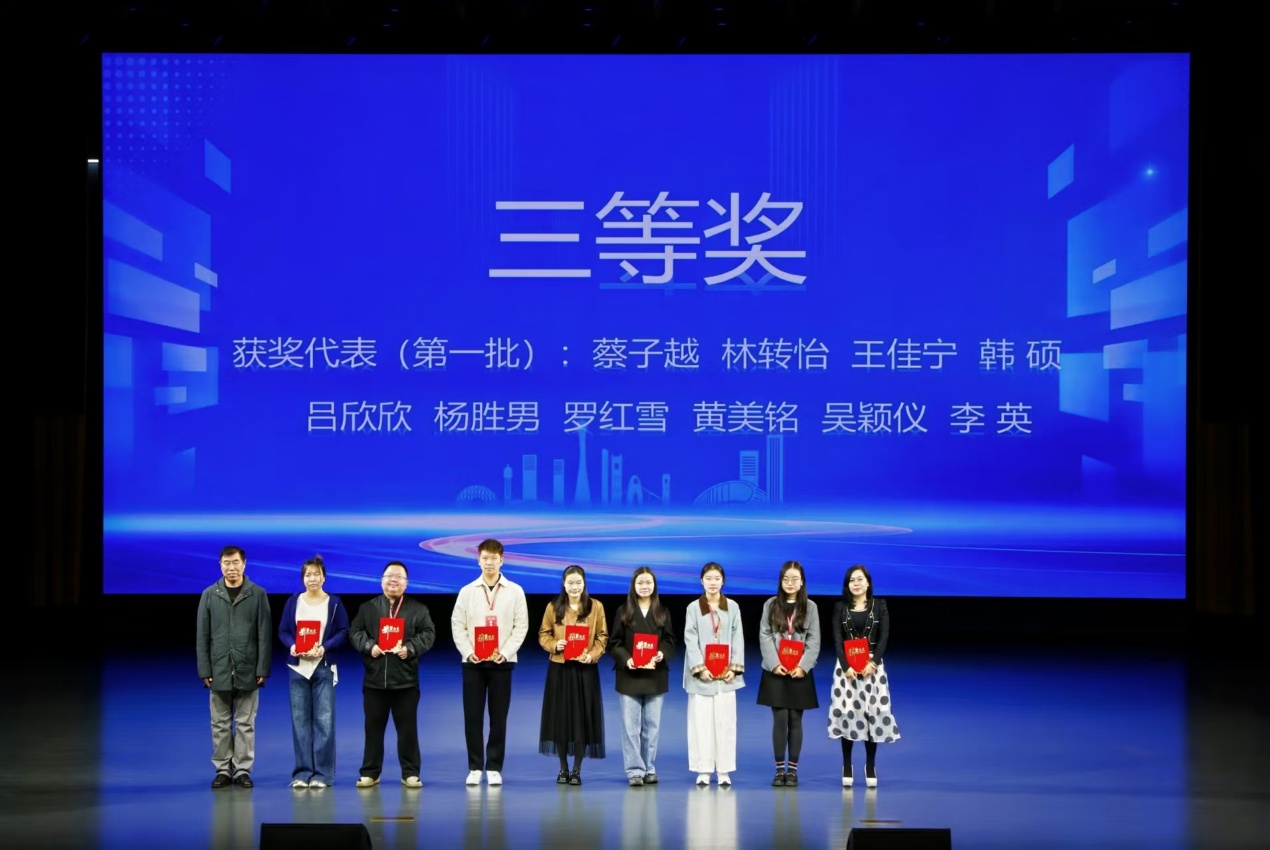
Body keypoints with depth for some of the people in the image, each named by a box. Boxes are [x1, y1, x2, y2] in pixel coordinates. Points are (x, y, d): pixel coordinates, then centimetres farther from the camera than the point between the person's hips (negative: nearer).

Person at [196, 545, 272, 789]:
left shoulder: (258, 594, 1)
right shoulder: (209, 595, 5)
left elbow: (264, 635, -1)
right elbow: (202, 636, 4)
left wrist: (263, 669, -6)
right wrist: (204, 670, -2)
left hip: (247, 670, -1)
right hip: (219, 670, 1)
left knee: (245, 724, 3)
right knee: (220, 725, 5)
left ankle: (243, 770, 9)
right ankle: (223, 770, 12)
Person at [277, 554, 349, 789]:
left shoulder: (334, 602, 2)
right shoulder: (293, 601, 6)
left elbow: (343, 632, -1)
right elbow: (283, 630, 6)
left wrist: (325, 647, -16)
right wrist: (291, 646, -14)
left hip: (324, 667, -2)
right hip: (298, 667, 2)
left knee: (324, 720, -3)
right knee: (300, 721, 3)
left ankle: (322, 773, 2)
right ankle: (302, 772, 8)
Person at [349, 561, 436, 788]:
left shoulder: (418, 609, 7)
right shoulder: (367, 608, 11)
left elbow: (428, 634, -1)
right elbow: (355, 632, 4)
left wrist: (410, 648, -17)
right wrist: (369, 646, -14)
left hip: (405, 680, -1)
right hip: (374, 679, 1)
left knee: (407, 728, 2)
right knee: (373, 728, 6)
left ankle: (410, 773, 9)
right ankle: (370, 773, 12)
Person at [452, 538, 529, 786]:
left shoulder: (515, 591, 4)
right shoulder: (467, 591, 7)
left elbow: (521, 626, 0)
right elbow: (457, 625, 3)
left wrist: (505, 652, -12)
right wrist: (468, 652, -11)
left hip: (502, 662, -1)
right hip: (473, 662, 1)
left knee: (499, 717, 2)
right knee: (472, 716, 1)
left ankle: (494, 768, 8)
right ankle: (475, 767, 8)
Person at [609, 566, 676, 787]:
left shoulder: (662, 612, 7)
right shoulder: (623, 612, 3)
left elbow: (670, 640, 5)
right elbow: (614, 643, 0)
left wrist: (662, 654, -15)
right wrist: (626, 659, -17)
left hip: (655, 676, 2)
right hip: (629, 676, -1)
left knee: (652, 725, 6)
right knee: (631, 726, -3)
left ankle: (650, 769, 13)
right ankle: (634, 770, 0)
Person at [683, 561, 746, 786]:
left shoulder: (732, 607, 9)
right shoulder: (693, 608, 5)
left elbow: (738, 639, 6)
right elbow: (690, 640, -1)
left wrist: (734, 667, -5)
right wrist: (700, 668, -12)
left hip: (725, 674, 1)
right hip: (701, 675, -1)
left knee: (725, 722, 0)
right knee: (701, 722, -2)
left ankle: (724, 771, 3)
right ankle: (703, 770, 1)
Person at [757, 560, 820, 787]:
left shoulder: (810, 607, 5)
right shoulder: (770, 605, 5)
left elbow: (814, 640, 0)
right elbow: (764, 636, -1)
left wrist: (803, 666, -12)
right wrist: (774, 664, -13)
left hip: (799, 673, 0)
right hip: (776, 672, 0)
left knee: (795, 720, 3)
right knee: (780, 719, -3)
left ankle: (792, 769, 8)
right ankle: (779, 769, 3)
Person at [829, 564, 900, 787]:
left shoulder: (879, 605, 6)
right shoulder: (840, 607, 6)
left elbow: (884, 637, -1)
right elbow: (837, 639, -1)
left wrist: (873, 663, -15)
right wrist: (846, 666, -15)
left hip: (872, 665, 0)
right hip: (846, 666, 0)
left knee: (873, 713, -3)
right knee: (846, 713, -3)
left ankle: (870, 767, 6)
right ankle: (847, 768, 3)